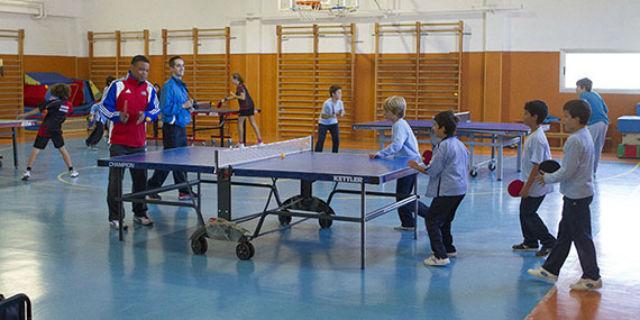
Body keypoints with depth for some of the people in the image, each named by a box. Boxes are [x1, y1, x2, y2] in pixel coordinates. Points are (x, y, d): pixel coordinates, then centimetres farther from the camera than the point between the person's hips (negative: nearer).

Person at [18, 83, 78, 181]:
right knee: (62, 149, 16)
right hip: (56, 130, 2)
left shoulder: (52, 102, -5)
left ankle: (28, 171, -7)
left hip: (44, 129, -2)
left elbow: (38, 109, -7)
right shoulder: (69, 105, 4)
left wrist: (25, 115, -2)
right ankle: (71, 171, 15)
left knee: (36, 150, 0)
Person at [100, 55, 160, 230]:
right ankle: (115, 217, 5)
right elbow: (105, 107, -4)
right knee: (116, 180, -2)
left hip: (139, 142, 4)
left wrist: (145, 115, -14)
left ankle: (140, 214, 27)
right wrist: (118, 116, -21)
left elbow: (155, 109, 7)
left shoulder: (149, 88, 6)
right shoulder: (117, 85, -4)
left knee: (140, 179, 12)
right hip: (118, 142, -4)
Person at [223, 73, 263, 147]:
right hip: (250, 106, 10)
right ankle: (260, 141, 11)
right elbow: (236, 96, 26)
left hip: (245, 107, -10)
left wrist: (234, 95, -11)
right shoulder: (240, 86, 16)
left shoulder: (240, 86, -14)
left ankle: (241, 143, 4)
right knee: (253, 123, 11)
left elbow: (243, 97, -22)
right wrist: (225, 99, 25)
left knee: (240, 123, 0)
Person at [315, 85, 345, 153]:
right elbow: (323, 116, -23)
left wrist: (342, 113, -25)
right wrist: (331, 116, -39)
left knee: (336, 140, -5)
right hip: (323, 123, -4)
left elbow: (342, 112, -1)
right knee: (320, 141, -11)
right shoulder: (327, 103, -28)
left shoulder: (340, 102, -13)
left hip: (333, 123, 4)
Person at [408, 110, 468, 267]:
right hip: (460, 189, 10)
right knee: (445, 219, 25)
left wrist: (416, 166, 1)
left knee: (431, 219, -4)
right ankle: (449, 248, 36)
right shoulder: (460, 144, 11)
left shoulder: (444, 146, -17)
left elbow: (432, 171, -16)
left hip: (447, 191, -10)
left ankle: (441, 256, -10)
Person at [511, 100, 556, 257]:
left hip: (536, 186, -10)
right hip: (532, 184, 10)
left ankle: (549, 243, 7)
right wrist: (526, 185, 21)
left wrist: (527, 186, -21)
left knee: (528, 214, -1)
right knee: (524, 212, 17)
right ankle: (530, 242, 29)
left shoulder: (537, 138, -23)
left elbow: (537, 165, -25)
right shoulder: (534, 135, 8)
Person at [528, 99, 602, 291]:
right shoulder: (584, 136, 10)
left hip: (577, 197, -11)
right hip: (577, 194, 11)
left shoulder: (575, 141, -22)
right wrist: (551, 175, 11)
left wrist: (547, 178, -9)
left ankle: (592, 278, 10)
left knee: (581, 236, 0)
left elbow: (567, 172, -23)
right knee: (564, 234, 16)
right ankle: (550, 270, 26)